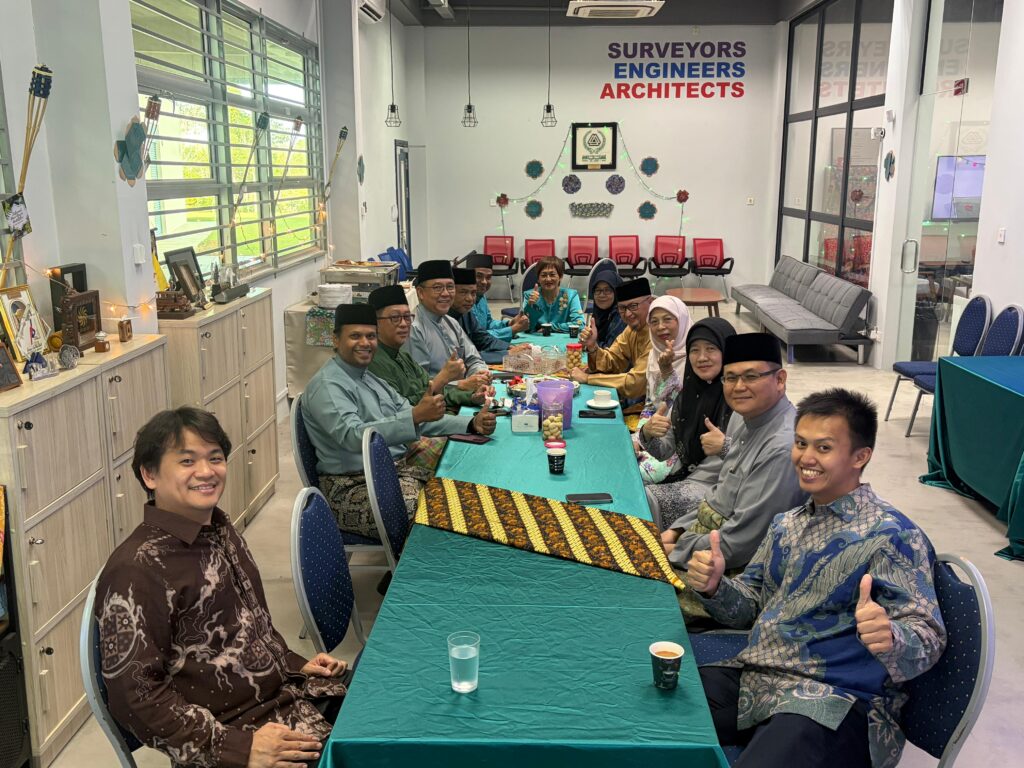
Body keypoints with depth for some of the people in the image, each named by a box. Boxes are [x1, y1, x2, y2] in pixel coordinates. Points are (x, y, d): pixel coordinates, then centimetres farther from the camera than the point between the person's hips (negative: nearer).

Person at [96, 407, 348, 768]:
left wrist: (294, 664, 10)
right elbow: (135, 697, -18)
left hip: (287, 691, 8)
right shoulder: (136, 571, -18)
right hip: (234, 731, -8)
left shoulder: (221, 528, 7)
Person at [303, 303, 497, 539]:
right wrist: (415, 416, -36)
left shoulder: (371, 378, 17)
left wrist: (472, 424, 1)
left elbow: (418, 422, 16)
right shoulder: (327, 385, -12)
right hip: (355, 486, -9)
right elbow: (353, 436, -28)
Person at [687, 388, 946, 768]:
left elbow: (928, 640, -12)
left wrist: (889, 638, -35)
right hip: (751, 679, 6)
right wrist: (715, 586, -3)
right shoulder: (786, 524, 14)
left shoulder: (892, 536, -8)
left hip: (833, 704, -6)